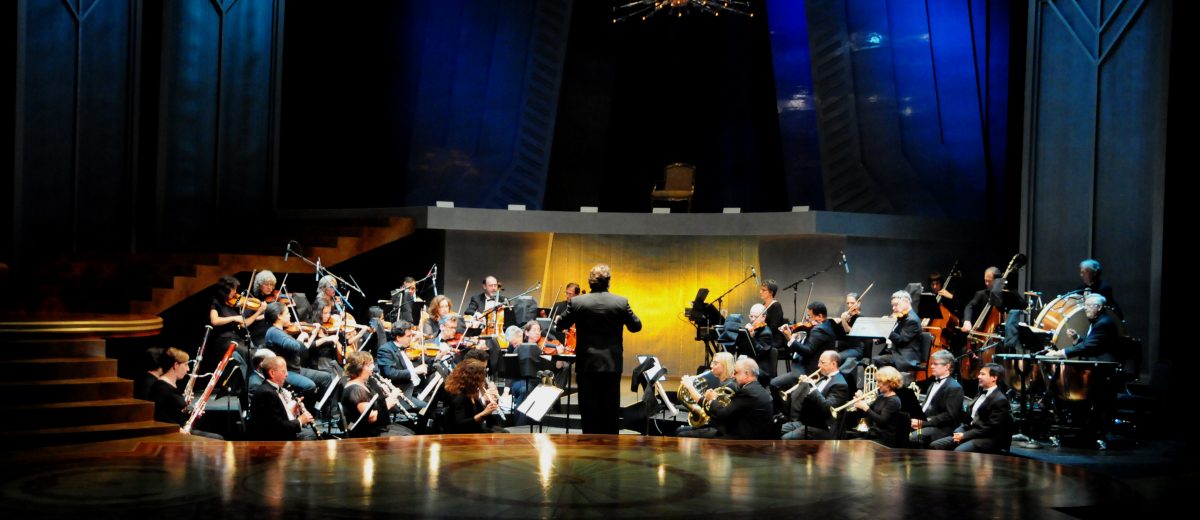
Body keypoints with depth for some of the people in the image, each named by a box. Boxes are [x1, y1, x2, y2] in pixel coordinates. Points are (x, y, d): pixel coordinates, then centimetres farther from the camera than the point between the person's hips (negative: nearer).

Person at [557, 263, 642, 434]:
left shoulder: (576, 302, -8)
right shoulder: (621, 302, -7)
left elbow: (561, 325, 3)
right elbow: (636, 326, 4)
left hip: (586, 364, 0)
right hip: (612, 364, 0)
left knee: (589, 409, 6)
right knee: (611, 409, 8)